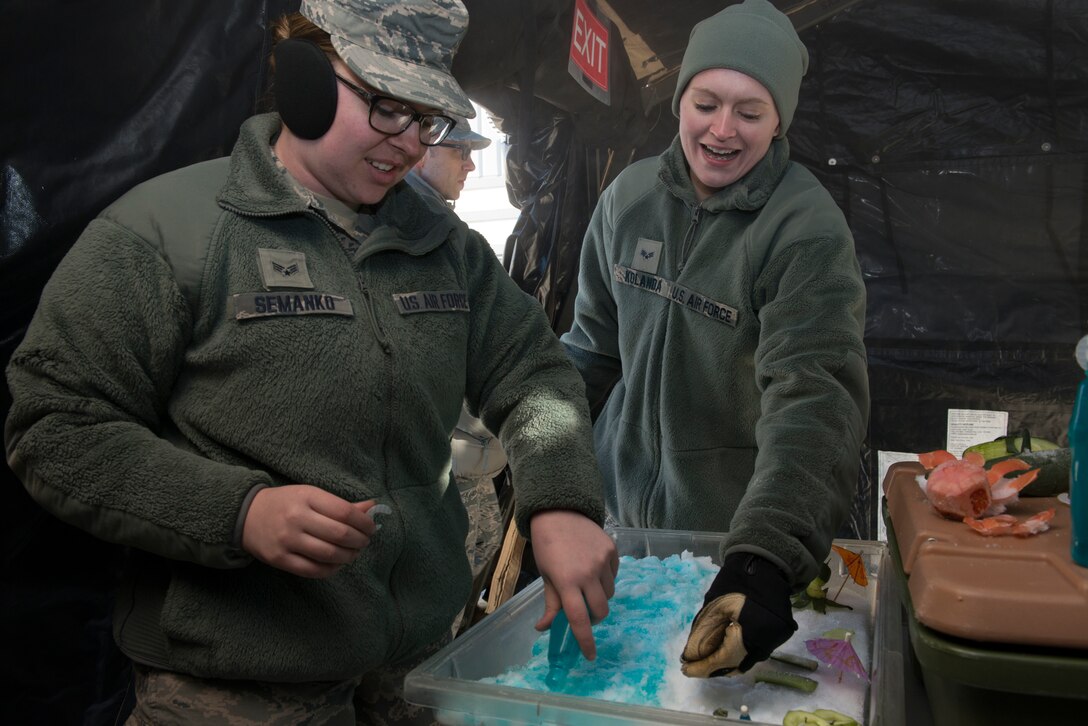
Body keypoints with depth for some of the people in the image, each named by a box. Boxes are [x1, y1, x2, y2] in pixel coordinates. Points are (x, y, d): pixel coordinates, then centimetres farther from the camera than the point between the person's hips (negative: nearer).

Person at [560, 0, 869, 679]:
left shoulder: (809, 232, -20)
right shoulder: (630, 195, -3)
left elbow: (815, 400, -31)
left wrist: (765, 558, -44)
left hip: (737, 528, -4)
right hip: (620, 504, 5)